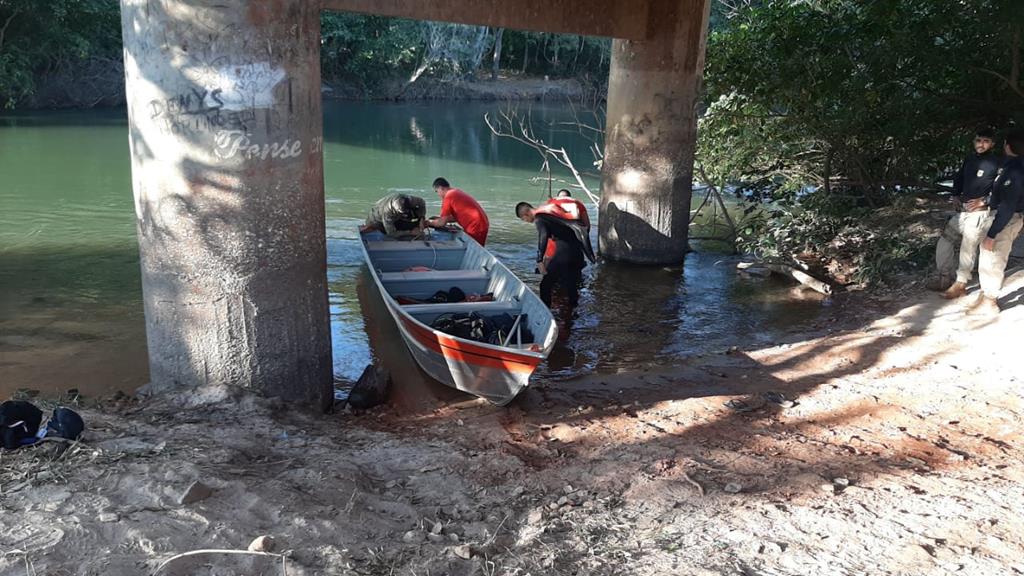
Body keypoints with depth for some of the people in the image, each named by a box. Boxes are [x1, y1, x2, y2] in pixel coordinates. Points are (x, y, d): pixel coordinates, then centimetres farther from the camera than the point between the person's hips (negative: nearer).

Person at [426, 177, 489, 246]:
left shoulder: (448, 196, -12)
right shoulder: (456, 192, 16)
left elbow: (442, 223, -10)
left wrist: (429, 223, 7)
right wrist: (440, 219, 20)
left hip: (476, 227, -9)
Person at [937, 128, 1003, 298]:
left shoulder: (996, 163, -9)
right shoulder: (970, 159, 10)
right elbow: (958, 177, 25)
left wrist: (984, 201, -16)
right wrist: (955, 196, 12)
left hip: (979, 212, -7)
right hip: (962, 210, 7)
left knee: (968, 248, -6)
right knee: (945, 241, 7)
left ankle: (960, 285, 2)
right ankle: (944, 277, 18)